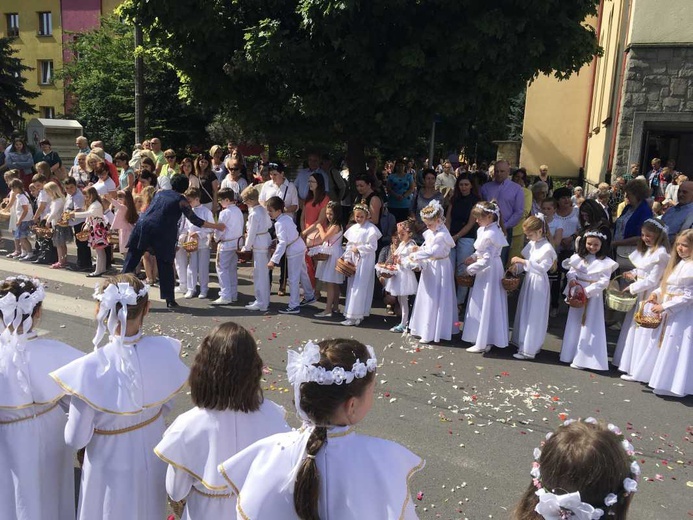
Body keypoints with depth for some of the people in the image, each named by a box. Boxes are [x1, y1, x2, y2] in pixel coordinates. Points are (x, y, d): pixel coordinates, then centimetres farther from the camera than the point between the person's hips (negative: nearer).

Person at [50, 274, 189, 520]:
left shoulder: (91, 369, -31)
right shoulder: (165, 351, -22)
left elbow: (75, 439, -19)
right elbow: (167, 406, -4)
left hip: (111, 468, -2)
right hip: (152, 459, 3)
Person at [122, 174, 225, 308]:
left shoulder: (160, 193, 18)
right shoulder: (181, 200, 3)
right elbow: (195, 220, -1)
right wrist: (216, 226, 5)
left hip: (143, 226, 4)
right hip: (162, 233, -3)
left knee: (131, 260, 9)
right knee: (165, 266, 6)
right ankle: (170, 300, 8)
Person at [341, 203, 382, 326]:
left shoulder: (371, 229, -9)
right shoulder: (353, 228, 10)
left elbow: (373, 247, -13)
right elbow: (349, 244, 12)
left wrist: (358, 249, -13)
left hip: (365, 261, -7)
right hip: (353, 260, 7)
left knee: (359, 287, -7)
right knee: (352, 286, 10)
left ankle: (354, 316, -4)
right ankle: (358, 314, 21)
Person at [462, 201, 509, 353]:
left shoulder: (491, 234, -23)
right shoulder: (484, 230, 7)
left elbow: (486, 260, -24)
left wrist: (470, 269, -15)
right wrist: (473, 257, 3)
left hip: (489, 271, -10)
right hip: (486, 271, 10)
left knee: (486, 305, -2)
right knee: (481, 304, 16)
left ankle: (483, 342, 7)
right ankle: (483, 338, 27)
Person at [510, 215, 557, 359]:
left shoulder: (547, 248, -17)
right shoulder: (531, 244, 6)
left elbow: (542, 268, -22)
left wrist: (523, 261, -25)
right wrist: (517, 267, -4)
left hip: (539, 284, -8)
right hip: (529, 281, 8)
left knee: (533, 316, -2)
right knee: (524, 313, 15)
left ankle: (529, 350, 6)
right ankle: (523, 343, 27)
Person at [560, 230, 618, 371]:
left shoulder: (605, 262, -8)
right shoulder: (578, 257, 5)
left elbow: (604, 281, -13)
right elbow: (571, 271, 4)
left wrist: (587, 291, -21)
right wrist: (572, 279, -18)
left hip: (593, 296, -5)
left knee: (588, 326, -1)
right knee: (574, 324, 12)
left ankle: (582, 359, 3)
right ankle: (572, 353, 24)